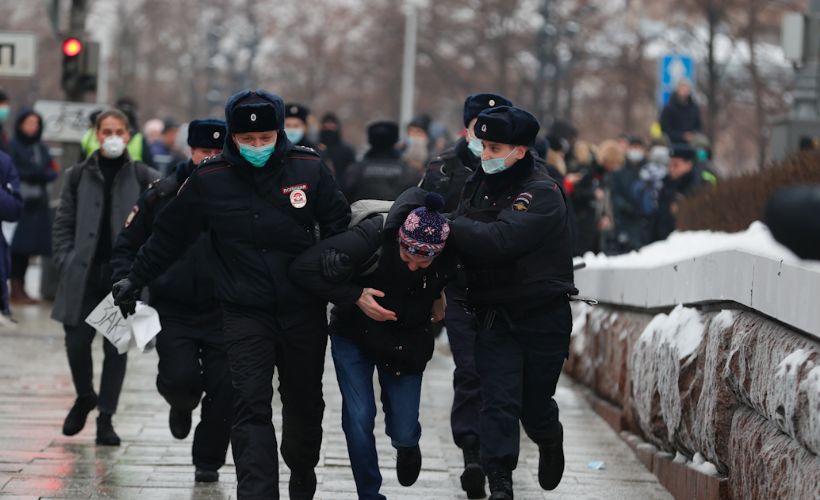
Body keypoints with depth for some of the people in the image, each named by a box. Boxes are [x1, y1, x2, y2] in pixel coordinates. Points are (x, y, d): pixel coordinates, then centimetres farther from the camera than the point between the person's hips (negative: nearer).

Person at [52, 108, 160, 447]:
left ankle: (105, 418, 9)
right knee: (77, 342, -1)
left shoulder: (143, 177, 3)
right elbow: (63, 223, 8)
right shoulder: (79, 176, 6)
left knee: (116, 347, 0)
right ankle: (85, 397, 27)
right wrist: (66, 262, -2)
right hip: (83, 275, 1)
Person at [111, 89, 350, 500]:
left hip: (304, 310, 2)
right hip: (244, 312, -2)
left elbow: (339, 227, 7)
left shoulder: (309, 169, -5)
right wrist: (135, 280, 13)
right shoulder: (210, 180, -7)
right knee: (251, 407, -12)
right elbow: (168, 235, 6)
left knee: (304, 401, 16)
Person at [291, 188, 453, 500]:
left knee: (403, 432, 0)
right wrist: (355, 297, -32)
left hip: (406, 341, 2)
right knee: (359, 419, -12)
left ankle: (406, 444, 39)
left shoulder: (449, 252, -21)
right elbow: (303, 269, -32)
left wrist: (436, 296, -4)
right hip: (355, 333, -2)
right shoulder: (371, 238, -32)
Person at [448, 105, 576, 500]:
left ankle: (549, 441, 42)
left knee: (535, 404, 9)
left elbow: (499, 240, -29)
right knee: (499, 401, -9)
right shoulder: (478, 186, 8)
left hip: (543, 316, -4)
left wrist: (446, 227, -26)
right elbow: (465, 239, 10)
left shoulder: (542, 194, -15)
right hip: (494, 316, 4)